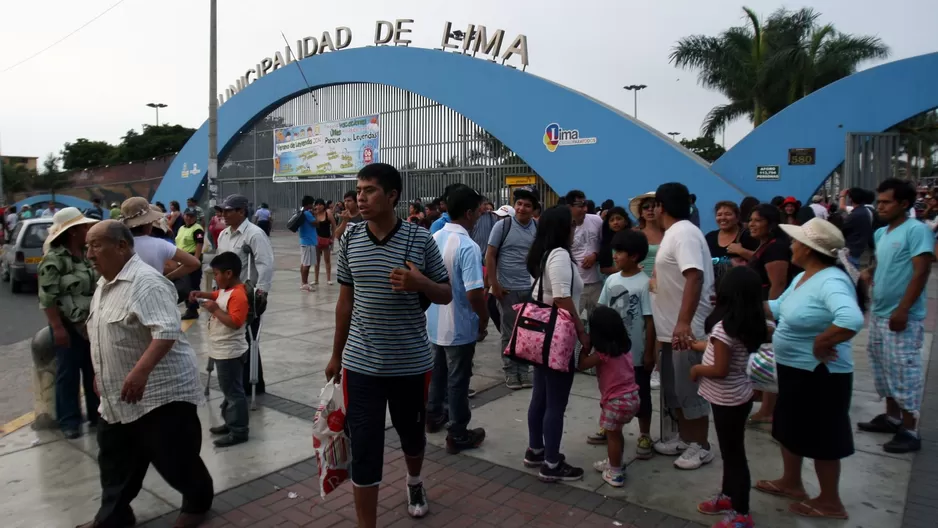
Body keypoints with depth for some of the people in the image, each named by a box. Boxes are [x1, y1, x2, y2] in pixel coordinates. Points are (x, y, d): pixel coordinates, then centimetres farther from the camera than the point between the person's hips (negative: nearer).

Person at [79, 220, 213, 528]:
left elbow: (167, 331, -31)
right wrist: (101, 375, 25)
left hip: (160, 392, -9)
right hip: (119, 396, 10)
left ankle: (198, 501, 28)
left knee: (173, 457, 5)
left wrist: (140, 371, -39)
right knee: (115, 458, 18)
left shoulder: (145, 282, -21)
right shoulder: (105, 284, 12)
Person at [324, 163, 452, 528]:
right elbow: (345, 300, 8)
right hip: (361, 365, 1)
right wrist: (336, 355, 12)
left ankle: (414, 482, 53)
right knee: (363, 449, 2)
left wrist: (421, 284, -23)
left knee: (412, 434, 21)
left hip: (411, 363, 0)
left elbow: (446, 295, -1)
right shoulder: (349, 240, -2)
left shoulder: (421, 240, -9)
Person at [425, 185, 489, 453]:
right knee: (458, 380, 5)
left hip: (434, 321, 7)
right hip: (459, 326, -7)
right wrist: (484, 320, -11)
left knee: (437, 371, 24)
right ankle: (458, 435, 17)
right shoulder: (468, 247, -23)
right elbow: (474, 293, -27)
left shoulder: (434, 239, 2)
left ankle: (433, 416, 41)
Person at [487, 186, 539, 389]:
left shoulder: (538, 228, 2)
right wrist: (493, 284, -8)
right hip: (508, 289, -2)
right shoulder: (503, 226, -5)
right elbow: (490, 255, -4)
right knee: (509, 332, 8)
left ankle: (524, 369, 23)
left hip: (532, 289, 2)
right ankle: (510, 371, 20)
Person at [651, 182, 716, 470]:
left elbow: (695, 277, -30)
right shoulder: (674, 233, 14)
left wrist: (683, 323, -37)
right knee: (674, 388, 18)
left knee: (689, 389, 1)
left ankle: (701, 446, 16)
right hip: (673, 327, 10)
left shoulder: (683, 233, -18)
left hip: (686, 329, -10)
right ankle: (684, 438, 31)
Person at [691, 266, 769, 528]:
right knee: (731, 451, 22)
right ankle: (728, 496, 39)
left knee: (734, 455, 4)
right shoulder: (750, 324, 0)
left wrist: (696, 369, -8)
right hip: (737, 396, 9)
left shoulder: (724, 327, -26)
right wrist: (696, 345, 21)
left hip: (728, 400, -9)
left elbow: (720, 370, -25)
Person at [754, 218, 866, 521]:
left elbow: (852, 320, -44)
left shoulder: (831, 282, -27)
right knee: (790, 429, 22)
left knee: (821, 438, 7)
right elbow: (778, 309, 12)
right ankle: (791, 483, 41)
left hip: (819, 376, -10)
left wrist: (820, 343, -32)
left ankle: (830, 502, 27)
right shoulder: (803, 277, 5)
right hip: (794, 370, 10)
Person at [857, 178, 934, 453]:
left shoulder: (917, 230, -13)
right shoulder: (881, 233, 12)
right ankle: (892, 417, 30)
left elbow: (921, 272, -18)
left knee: (904, 371, -3)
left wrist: (902, 310, -22)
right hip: (879, 313, 9)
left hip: (903, 317, -8)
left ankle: (909, 431, 7)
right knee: (883, 368, 16)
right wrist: (867, 273, 2)